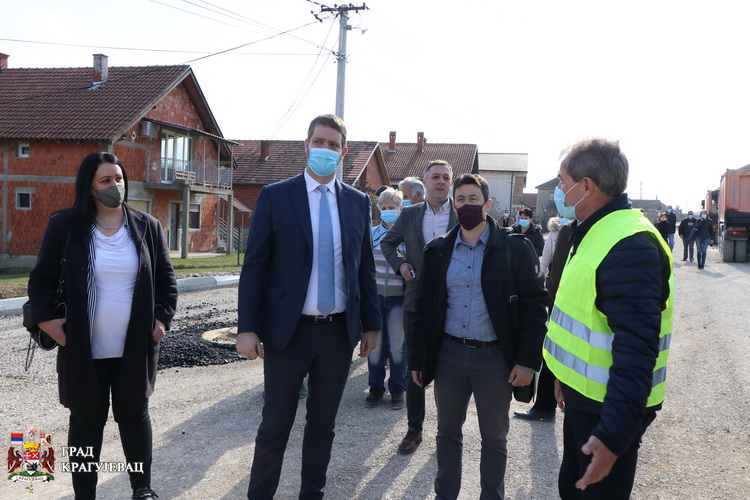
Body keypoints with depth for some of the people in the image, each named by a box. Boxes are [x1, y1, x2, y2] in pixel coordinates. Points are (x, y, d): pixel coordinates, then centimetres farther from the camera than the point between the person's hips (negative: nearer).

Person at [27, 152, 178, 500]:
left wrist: (163, 318, -2)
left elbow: (166, 279, 8)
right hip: (83, 349, -1)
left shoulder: (147, 227, 2)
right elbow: (42, 278, 3)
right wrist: (46, 318, -8)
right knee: (86, 421, 8)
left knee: (135, 417, 11)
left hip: (135, 348, 1)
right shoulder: (64, 225, -3)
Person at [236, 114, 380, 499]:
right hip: (288, 331, -3)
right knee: (275, 427, 7)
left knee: (322, 425, 14)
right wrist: (247, 327, -10)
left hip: (339, 333, 3)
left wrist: (371, 323, 8)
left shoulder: (358, 202, 6)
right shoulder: (275, 196, -3)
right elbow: (254, 267, -5)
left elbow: (365, 267, 10)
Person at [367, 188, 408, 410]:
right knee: (375, 344, 6)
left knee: (397, 345, 5)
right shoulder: (372, 234, 4)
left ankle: (397, 389, 20)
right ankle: (376, 387, 20)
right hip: (375, 294, 1)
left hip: (398, 297, -1)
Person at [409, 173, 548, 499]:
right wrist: (417, 359, 5)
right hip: (448, 354, 3)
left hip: (494, 357, -3)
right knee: (447, 433, 15)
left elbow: (534, 307, -6)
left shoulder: (514, 248, -5)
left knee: (494, 438, 11)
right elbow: (423, 308, 7)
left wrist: (528, 361, -12)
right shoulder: (438, 250, 4)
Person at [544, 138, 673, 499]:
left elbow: (637, 349, -30)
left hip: (610, 409, -9)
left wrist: (614, 433, -33)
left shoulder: (630, 246, -26)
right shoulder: (594, 232, 8)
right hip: (582, 394, 10)